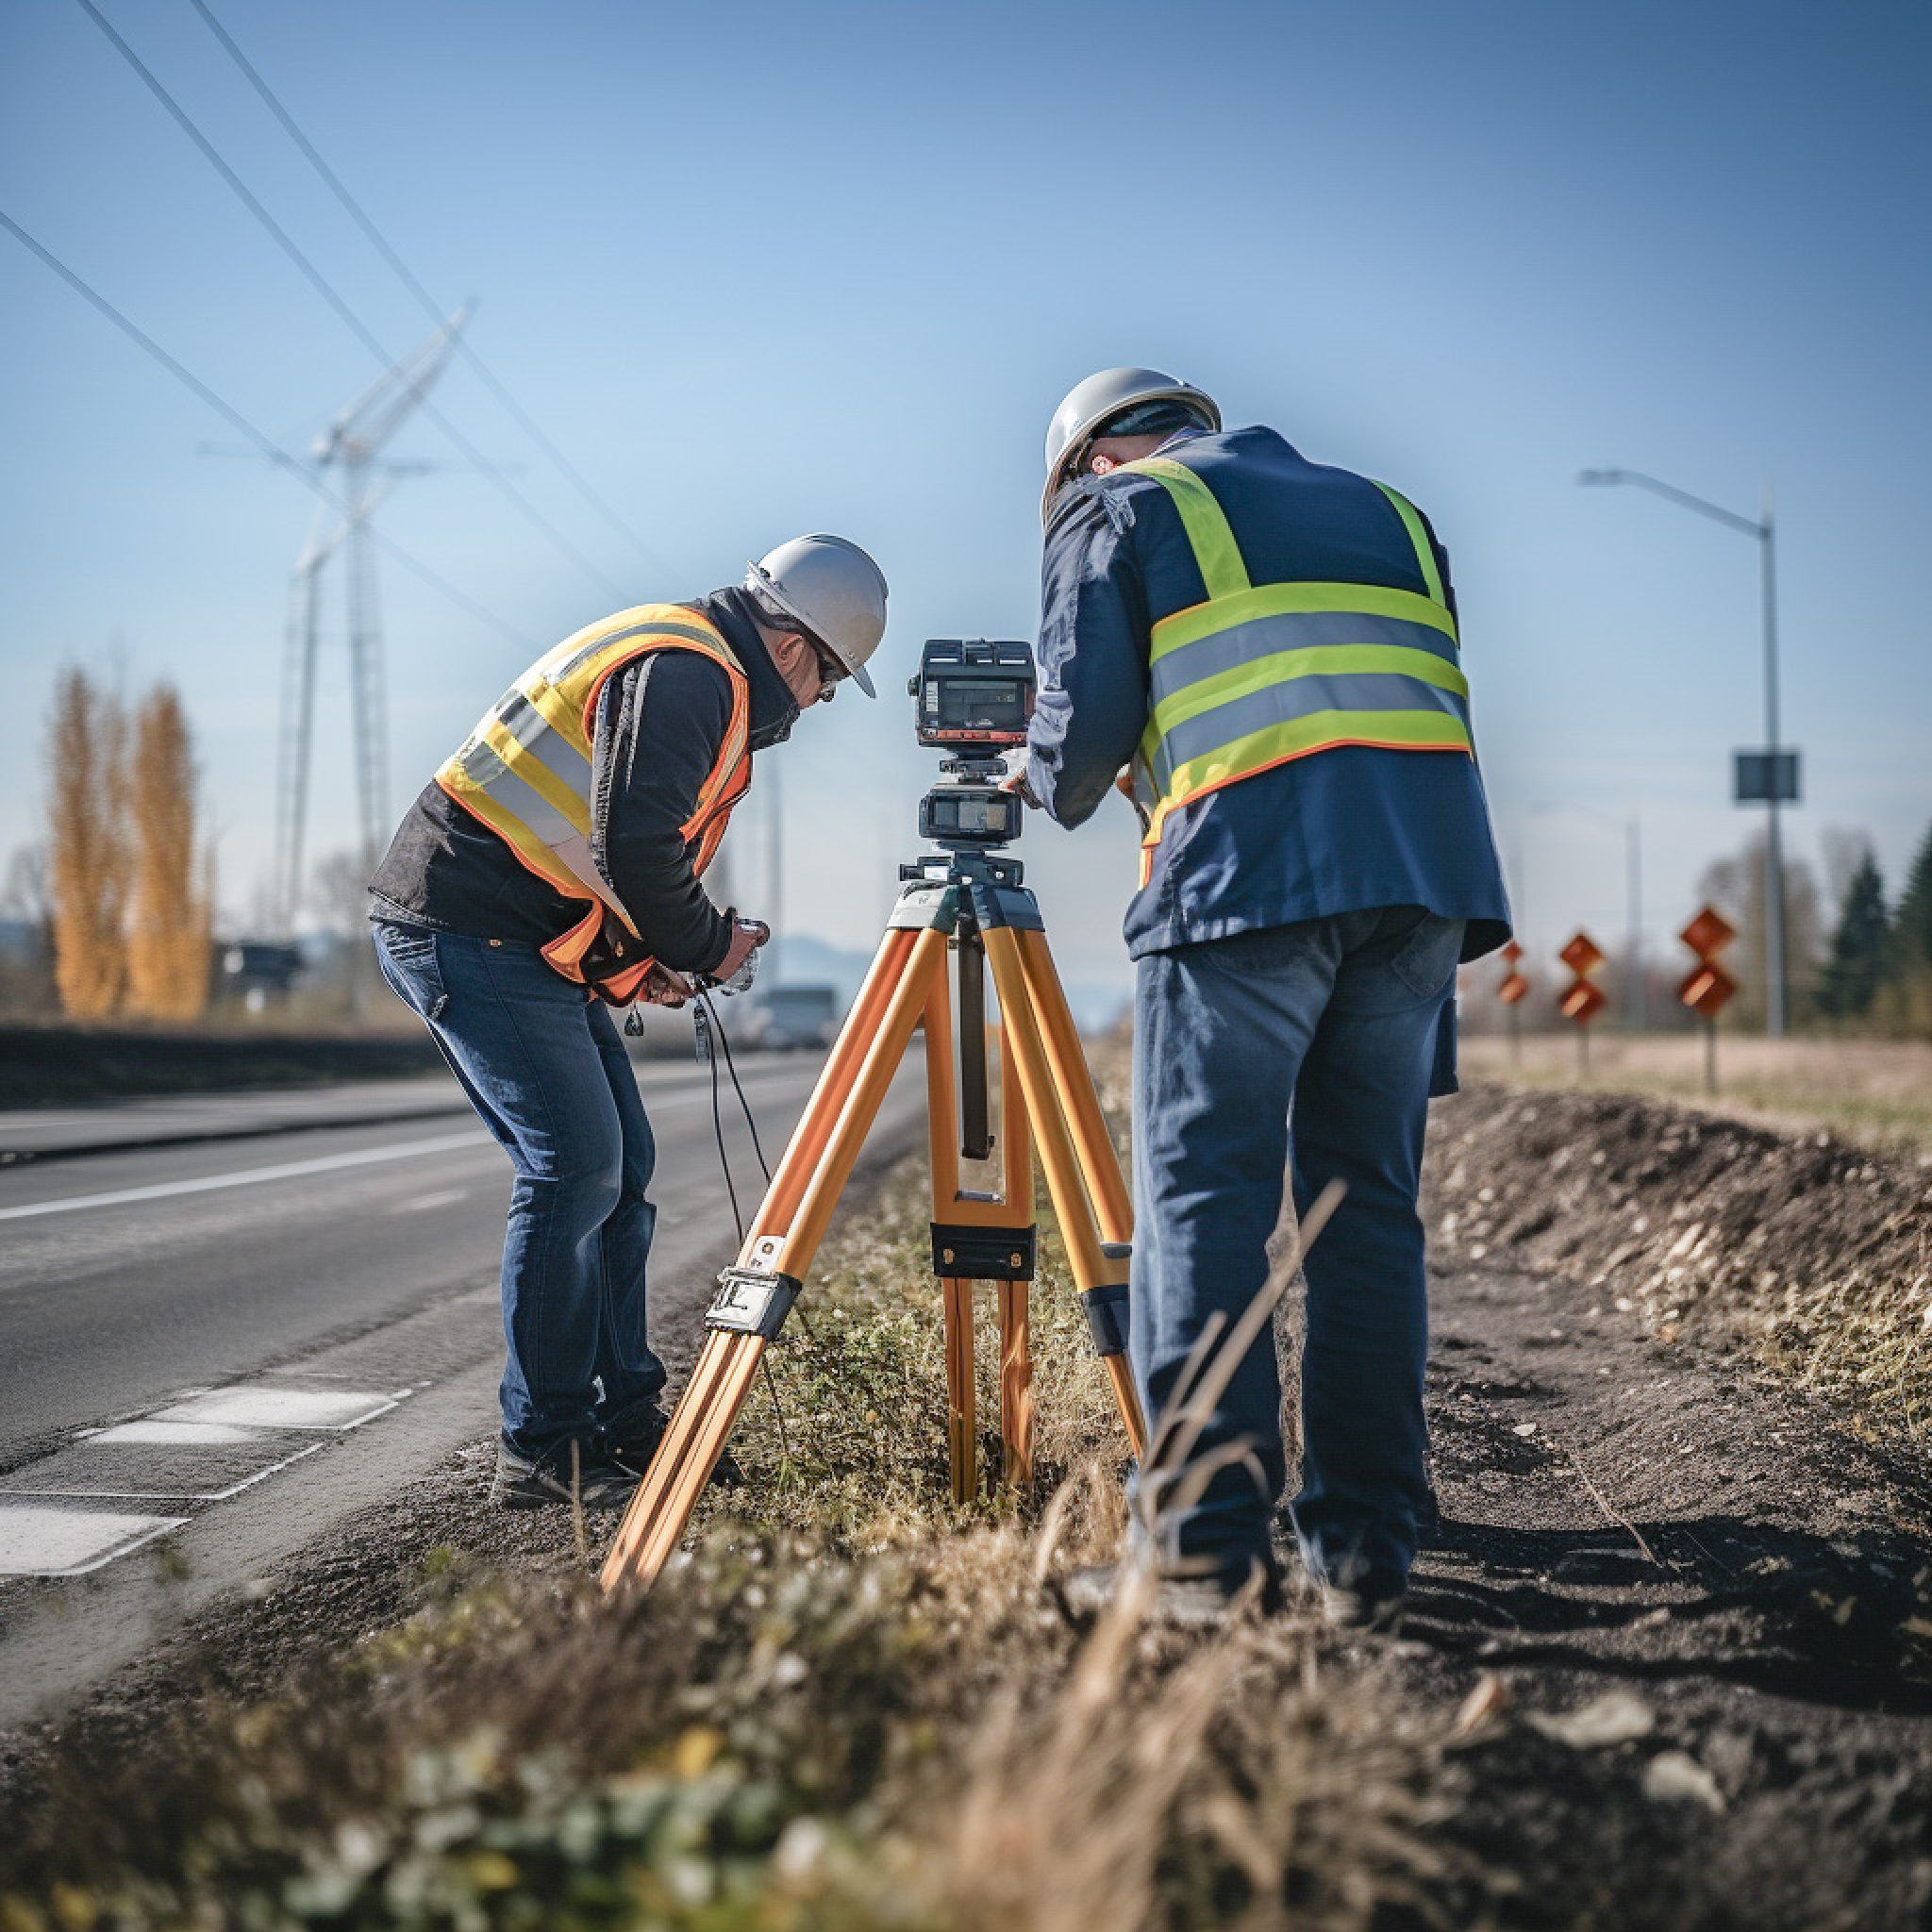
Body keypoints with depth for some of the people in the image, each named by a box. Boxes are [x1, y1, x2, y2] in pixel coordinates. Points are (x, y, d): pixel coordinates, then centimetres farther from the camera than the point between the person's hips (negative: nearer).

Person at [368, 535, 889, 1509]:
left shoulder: (687, 664, 20)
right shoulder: (686, 673, -15)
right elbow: (634, 847, -24)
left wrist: (645, 954, 10)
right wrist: (703, 945, -7)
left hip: (526, 943, 11)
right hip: (469, 927, -11)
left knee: (620, 1169, 10)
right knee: (575, 1167, -12)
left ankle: (624, 1421, 16)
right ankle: (542, 1448, -4)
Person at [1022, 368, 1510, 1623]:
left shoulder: (1115, 511, 15)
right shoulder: (1386, 510, 30)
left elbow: (1084, 724, 5)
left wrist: (1052, 786, 25)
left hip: (1245, 871, -5)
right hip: (1433, 866, 5)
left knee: (1202, 1191, -1)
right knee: (1368, 1198, 9)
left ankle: (1210, 1542, -7)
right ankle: (1364, 1544, 9)